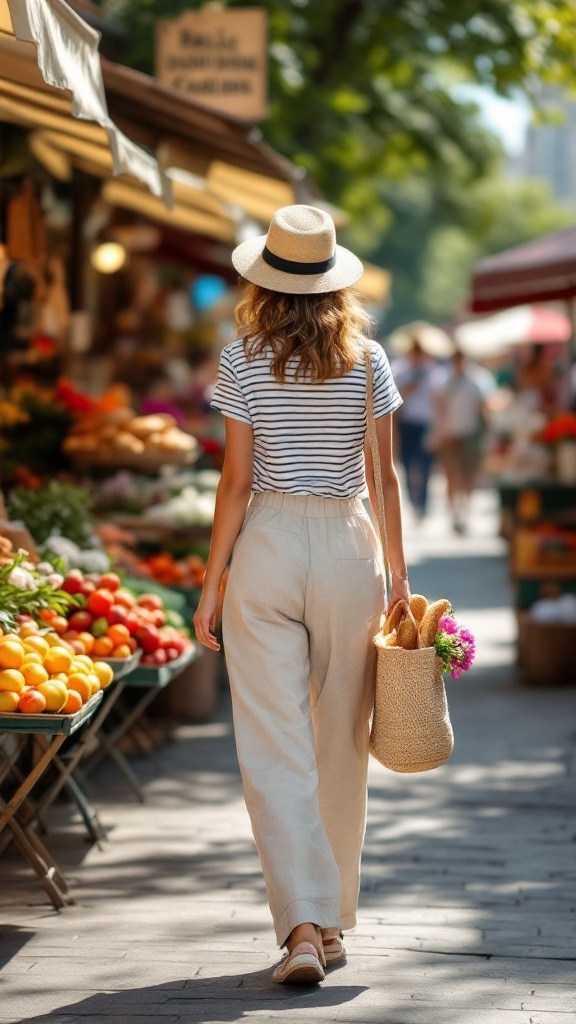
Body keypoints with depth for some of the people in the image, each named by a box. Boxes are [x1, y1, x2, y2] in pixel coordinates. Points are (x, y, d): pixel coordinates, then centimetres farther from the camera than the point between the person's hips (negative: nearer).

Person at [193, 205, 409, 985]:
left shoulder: (243, 360, -5)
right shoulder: (367, 360, 1)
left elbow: (236, 482, -6)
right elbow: (384, 478, 2)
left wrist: (212, 584, 1)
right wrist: (399, 576, 10)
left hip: (267, 547, -2)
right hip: (349, 545, 2)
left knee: (275, 750, -1)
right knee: (341, 746, 12)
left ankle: (301, 925, -12)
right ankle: (333, 921, 21)